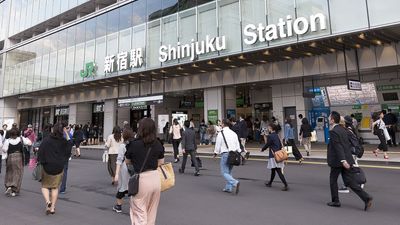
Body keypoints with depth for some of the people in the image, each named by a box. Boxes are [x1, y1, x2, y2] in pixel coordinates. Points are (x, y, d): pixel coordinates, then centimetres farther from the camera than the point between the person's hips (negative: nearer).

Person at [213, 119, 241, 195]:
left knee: (224, 172, -3)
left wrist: (215, 153, 10)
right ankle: (228, 188, 21)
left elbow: (218, 145, -5)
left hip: (225, 154, -6)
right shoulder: (234, 133, 10)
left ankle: (235, 183, -23)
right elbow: (238, 145, 11)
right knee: (229, 172, 18)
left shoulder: (221, 133, -8)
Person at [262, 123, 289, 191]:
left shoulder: (270, 136, -13)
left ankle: (286, 185, -11)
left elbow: (267, 145, -7)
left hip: (273, 156, -8)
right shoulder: (277, 135, 11)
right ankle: (270, 183, 32)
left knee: (279, 171, -6)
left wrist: (262, 149, 11)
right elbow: (280, 145, 15)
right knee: (273, 170, 18)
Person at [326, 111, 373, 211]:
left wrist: (343, 160, -28)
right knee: (349, 181, 11)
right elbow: (347, 144, 17)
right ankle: (366, 198, 2)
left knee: (333, 180, 10)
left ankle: (335, 201, 20)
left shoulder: (333, 132, -17)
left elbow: (338, 147, -24)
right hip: (346, 159, 8)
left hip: (338, 161, -8)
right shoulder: (342, 129, 11)